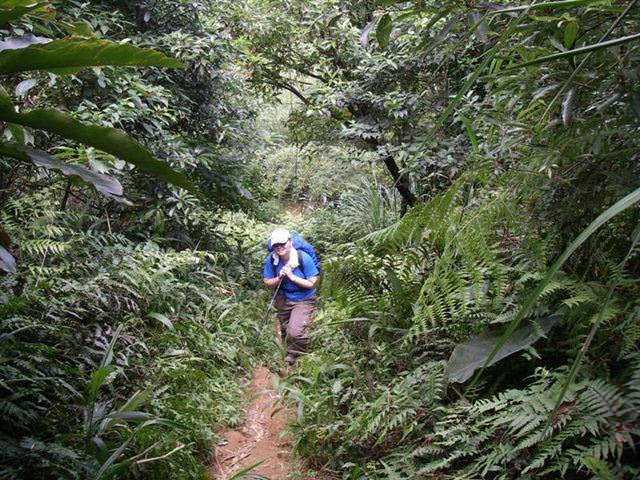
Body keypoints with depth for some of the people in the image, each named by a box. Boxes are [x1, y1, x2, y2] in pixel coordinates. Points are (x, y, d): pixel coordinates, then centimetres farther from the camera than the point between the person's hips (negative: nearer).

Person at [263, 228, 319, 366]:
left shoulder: (304, 258, -26)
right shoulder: (271, 259, -16)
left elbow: (311, 284, -21)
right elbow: (267, 282, -6)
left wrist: (292, 276, -30)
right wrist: (279, 278, -26)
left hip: (303, 300, -4)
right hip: (283, 300, 4)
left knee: (295, 332, -20)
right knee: (285, 330, 22)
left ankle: (293, 354, 11)